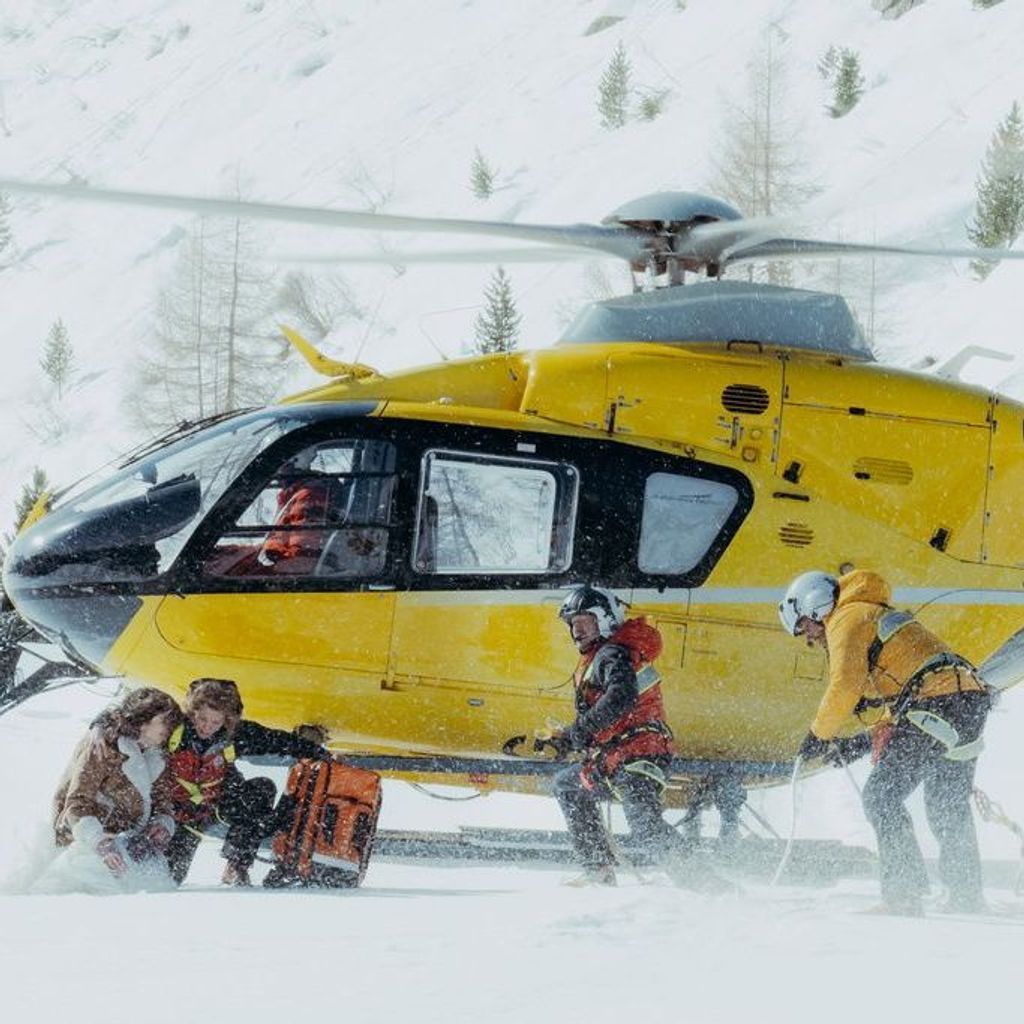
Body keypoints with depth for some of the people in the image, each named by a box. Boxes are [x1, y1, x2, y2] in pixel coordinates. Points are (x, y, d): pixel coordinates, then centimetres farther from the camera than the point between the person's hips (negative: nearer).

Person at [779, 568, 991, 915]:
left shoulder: (845, 620, 2)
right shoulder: (879, 617, 32)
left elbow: (844, 689, -10)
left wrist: (820, 735, 3)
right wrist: (863, 743, 27)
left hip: (935, 704, -10)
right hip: (971, 701, 10)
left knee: (881, 797, -5)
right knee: (948, 808, 20)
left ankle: (903, 895, -11)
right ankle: (967, 900, 22)